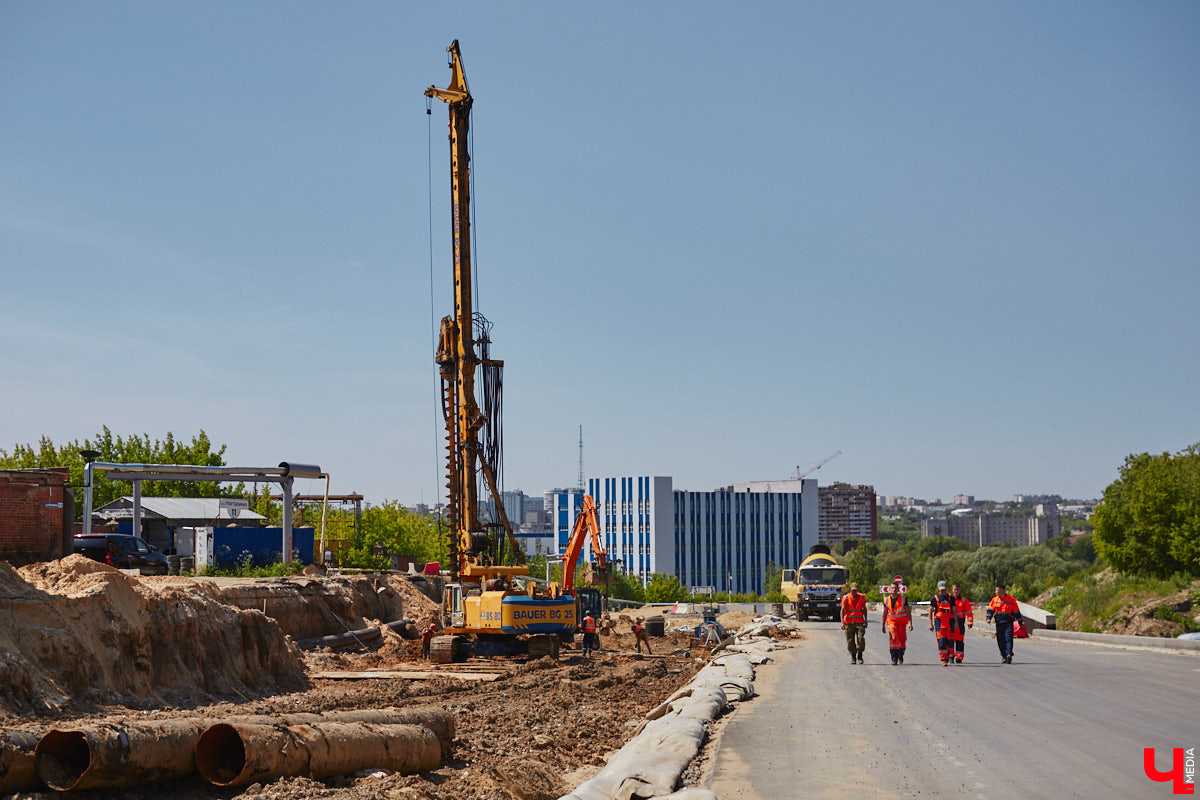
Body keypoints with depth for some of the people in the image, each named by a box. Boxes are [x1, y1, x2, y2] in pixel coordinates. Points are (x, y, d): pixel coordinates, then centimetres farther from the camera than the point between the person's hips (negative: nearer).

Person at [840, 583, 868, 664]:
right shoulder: (845, 598, 0)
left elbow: (864, 609, 14)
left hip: (859, 622, 0)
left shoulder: (862, 597, 5)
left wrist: (865, 620, 6)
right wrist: (842, 622, -12)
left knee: (861, 639, -13)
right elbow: (842, 610, -3)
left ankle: (860, 656, 0)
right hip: (849, 622, 0)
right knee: (850, 641, 1)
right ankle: (853, 656, 15)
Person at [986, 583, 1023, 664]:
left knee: (1008, 639, -14)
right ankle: (1003, 656, 13)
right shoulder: (994, 599, 7)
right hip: (999, 623, 3)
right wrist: (989, 618, -9)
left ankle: (1009, 654, -22)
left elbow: (1016, 612, 5)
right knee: (1000, 641, 3)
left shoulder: (1011, 599, 0)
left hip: (1008, 623, -3)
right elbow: (990, 609, 8)